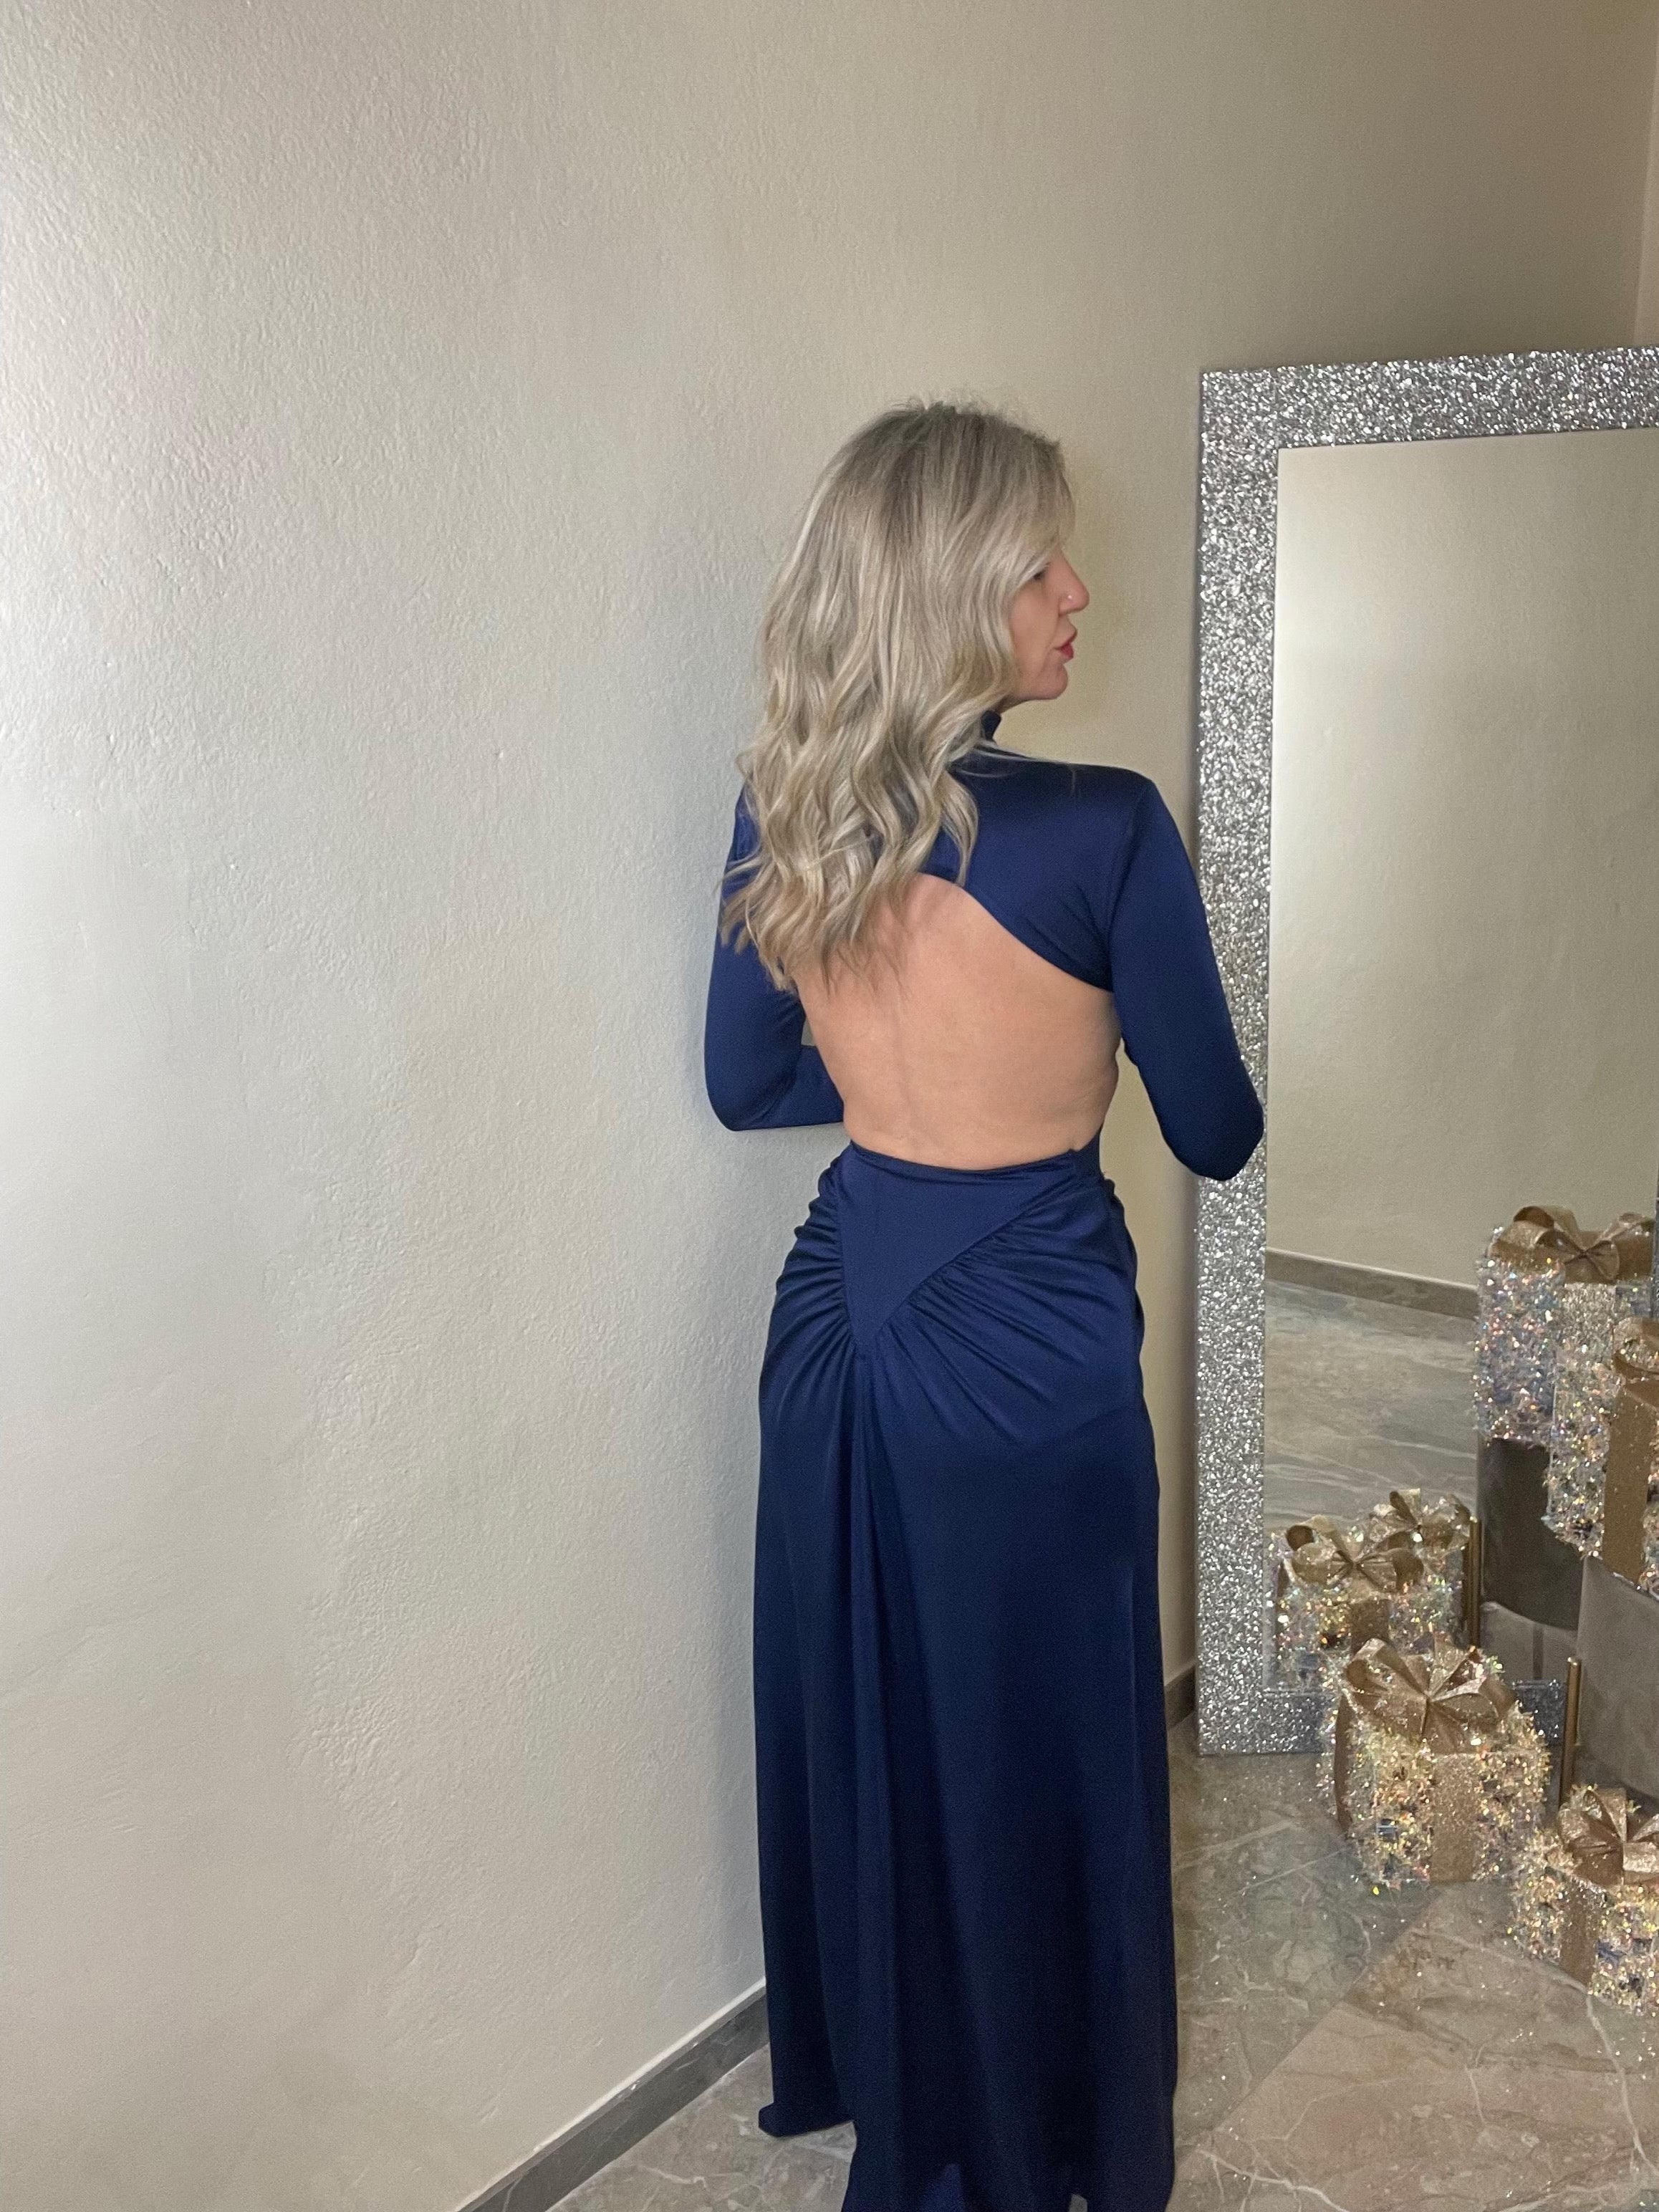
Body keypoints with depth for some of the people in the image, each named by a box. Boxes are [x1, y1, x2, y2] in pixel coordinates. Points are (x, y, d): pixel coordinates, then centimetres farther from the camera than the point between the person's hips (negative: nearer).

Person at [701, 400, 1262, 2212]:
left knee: (857, 1728, 22)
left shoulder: (778, 814, -4)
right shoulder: (1100, 828, -21)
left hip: (838, 1319, 6)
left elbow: (748, 1083, 7)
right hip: (1026, 1347, -5)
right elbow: (1217, 1137, -9)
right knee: (1031, 1758, 15)